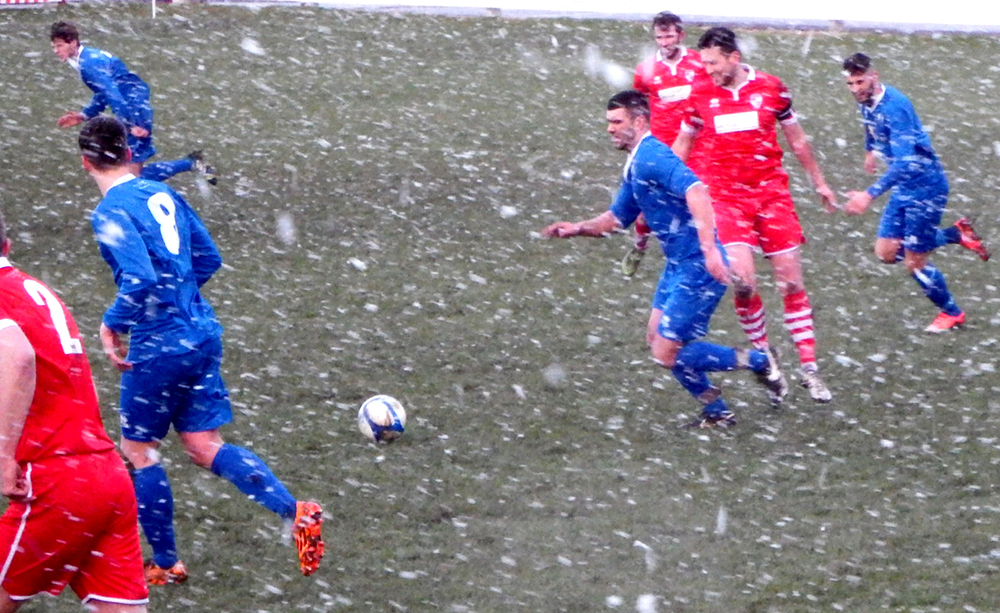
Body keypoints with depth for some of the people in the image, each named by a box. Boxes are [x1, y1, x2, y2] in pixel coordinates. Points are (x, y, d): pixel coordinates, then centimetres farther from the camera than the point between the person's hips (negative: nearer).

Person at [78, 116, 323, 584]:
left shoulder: (111, 212, -16)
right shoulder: (162, 195, 10)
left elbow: (141, 281, -27)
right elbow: (207, 259, 16)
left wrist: (112, 324, -13)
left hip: (159, 346, -8)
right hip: (202, 332, 8)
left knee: (138, 452, 10)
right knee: (204, 446, 11)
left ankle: (165, 564, 18)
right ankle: (295, 512, -5)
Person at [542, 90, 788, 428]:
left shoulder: (651, 156, -19)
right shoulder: (634, 166, 15)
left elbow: (696, 192, -34)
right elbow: (617, 218, 26)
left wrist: (709, 249, -41)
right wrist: (579, 229, 10)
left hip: (698, 266, -10)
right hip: (678, 264, 10)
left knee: (667, 354, -8)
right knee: (657, 339, 14)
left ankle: (758, 362, 4)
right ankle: (716, 411, 23)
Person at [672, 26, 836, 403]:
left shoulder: (771, 89, 0)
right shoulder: (700, 95, 2)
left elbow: (797, 140, 13)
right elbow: (682, 143, 16)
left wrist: (819, 184, 21)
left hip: (772, 193, 1)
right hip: (725, 196, -1)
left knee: (791, 281, 0)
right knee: (742, 280, -18)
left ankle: (809, 367, 8)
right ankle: (763, 355, 2)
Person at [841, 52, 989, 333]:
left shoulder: (894, 106, -28)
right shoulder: (866, 102, -1)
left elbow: (904, 162, -36)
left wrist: (870, 194, -42)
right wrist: (870, 150, 42)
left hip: (925, 186, -9)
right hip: (904, 188, 9)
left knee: (914, 263, -1)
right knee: (886, 252, 6)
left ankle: (951, 313, 24)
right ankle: (957, 234, 21)